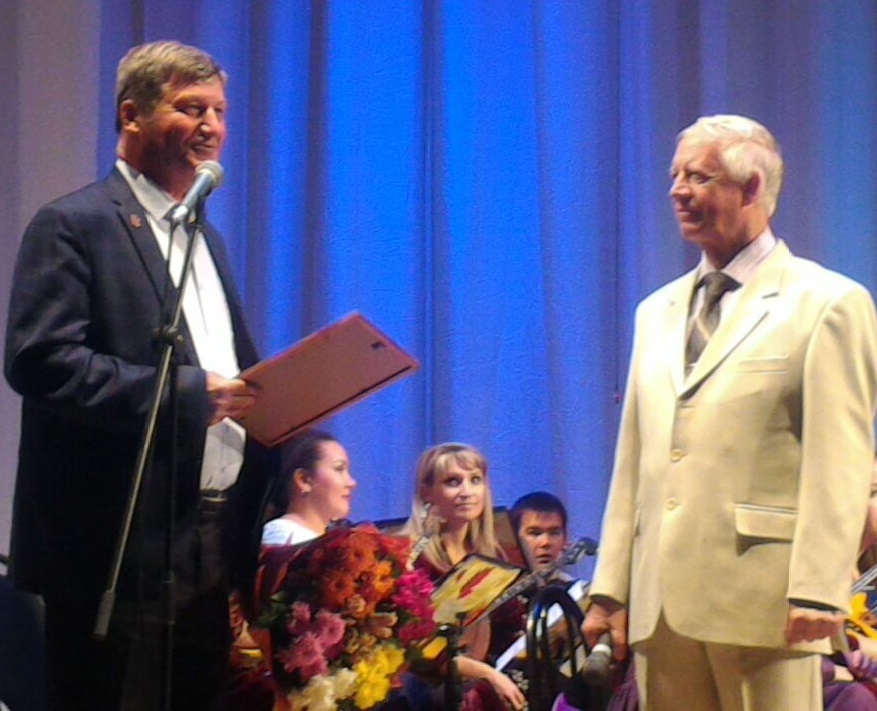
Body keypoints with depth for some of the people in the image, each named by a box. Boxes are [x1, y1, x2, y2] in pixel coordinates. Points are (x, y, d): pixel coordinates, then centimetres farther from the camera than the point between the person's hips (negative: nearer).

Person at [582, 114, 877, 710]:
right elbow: (633, 462, 16)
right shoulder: (658, 312, 19)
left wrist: (817, 593, -15)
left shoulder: (827, 304, -1)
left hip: (762, 603, -6)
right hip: (662, 602, 6)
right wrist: (610, 589, 10)